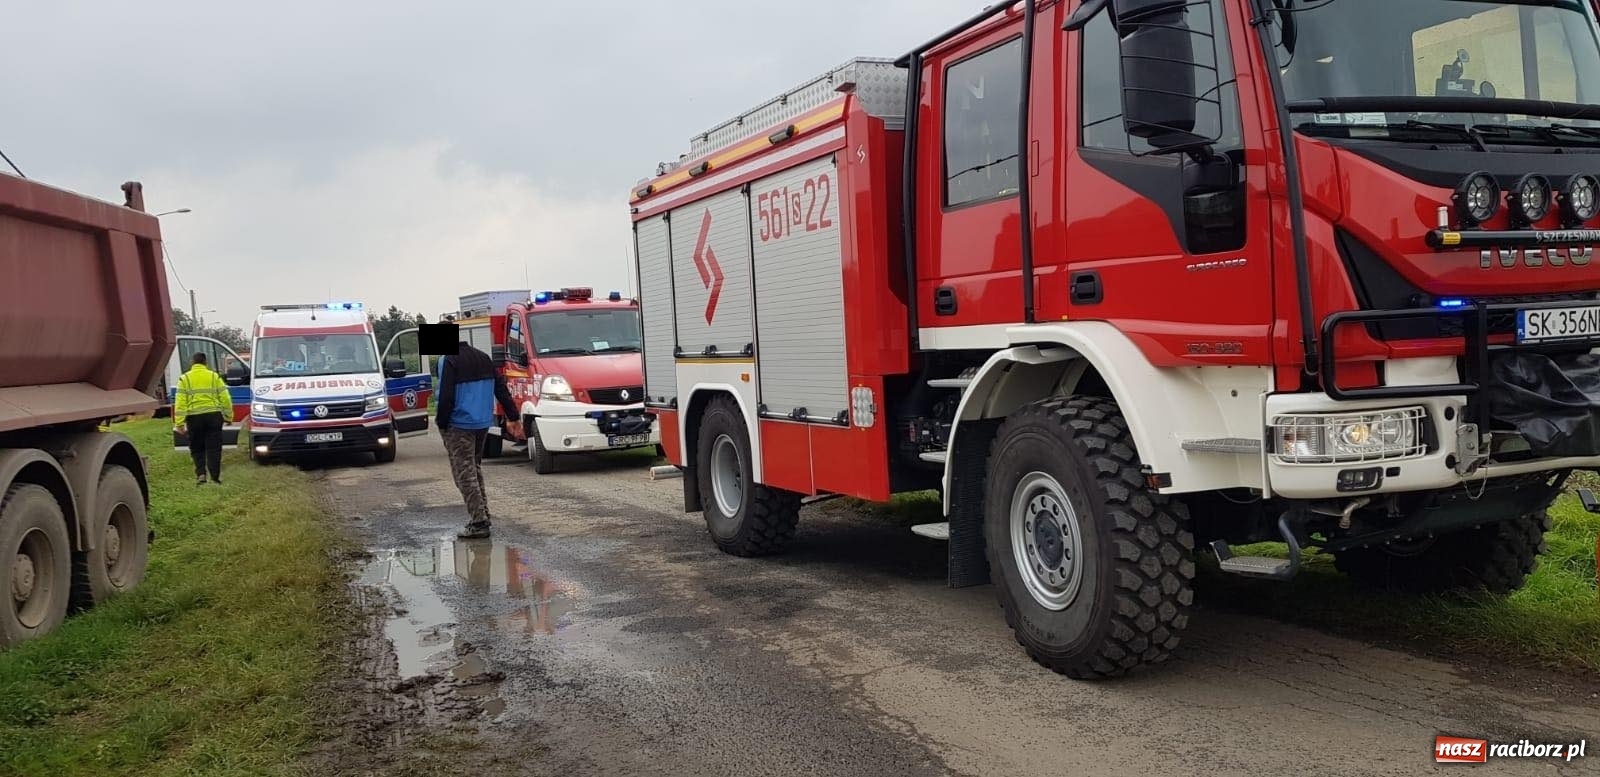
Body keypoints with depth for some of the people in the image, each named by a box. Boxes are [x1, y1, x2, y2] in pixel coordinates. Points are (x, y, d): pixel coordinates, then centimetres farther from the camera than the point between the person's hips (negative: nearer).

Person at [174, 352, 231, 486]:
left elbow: (181, 402, -3)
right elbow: (225, 398, 2)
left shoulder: (185, 378, 4)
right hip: (213, 415, 0)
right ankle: (215, 477, 1)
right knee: (214, 448, 4)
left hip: (194, 417, 0)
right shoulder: (215, 377, 5)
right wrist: (229, 416, 10)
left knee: (197, 448, 13)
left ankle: (200, 474, -1)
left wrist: (179, 423, -4)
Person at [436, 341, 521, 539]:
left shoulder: (448, 361, -11)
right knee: (475, 468, 22)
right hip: (483, 422, 8)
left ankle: (478, 523, -7)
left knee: (465, 474, -4)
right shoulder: (483, 357, 12)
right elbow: (501, 388, 12)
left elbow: (446, 396, -18)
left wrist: (441, 424, -8)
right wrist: (513, 417, 14)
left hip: (459, 425, -8)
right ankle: (482, 514, 24)